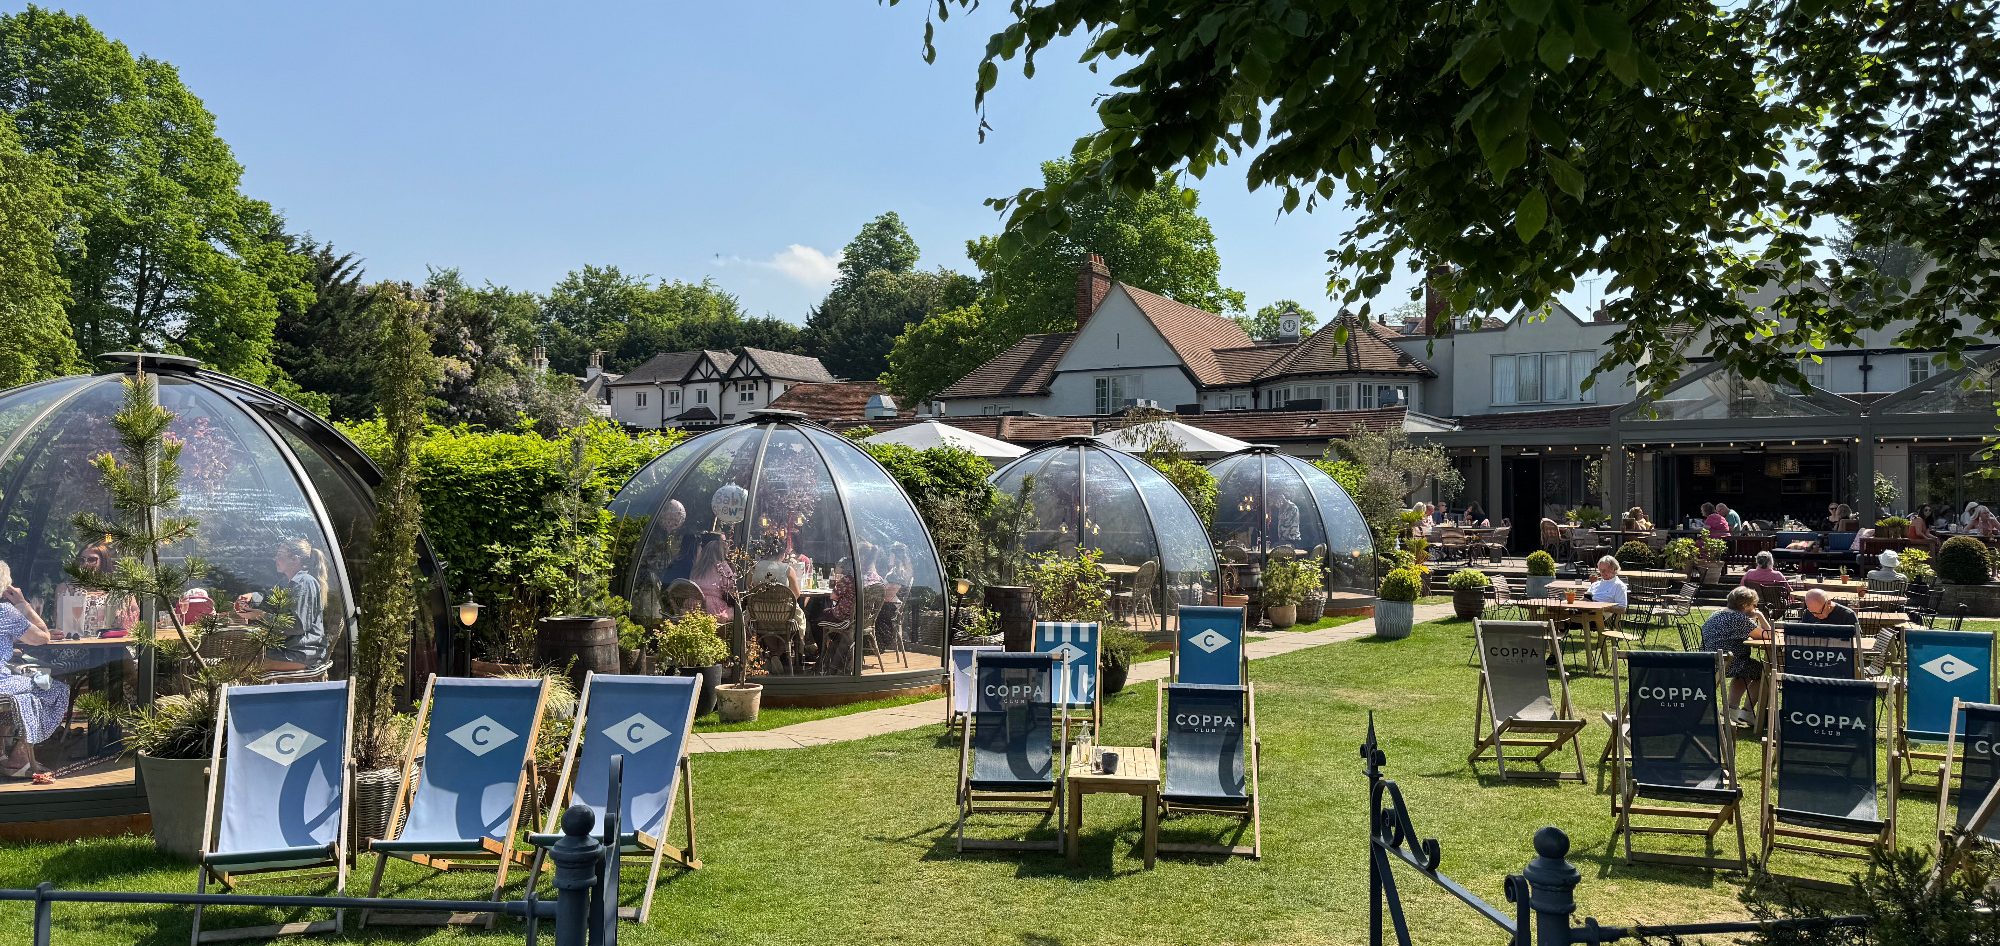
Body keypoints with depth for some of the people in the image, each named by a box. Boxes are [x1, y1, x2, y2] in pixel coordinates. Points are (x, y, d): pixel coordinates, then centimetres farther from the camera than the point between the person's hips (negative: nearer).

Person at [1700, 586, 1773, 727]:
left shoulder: (1717, 614, 15)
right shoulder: (1739, 618, -15)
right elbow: (1767, 635, -13)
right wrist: (1760, 616, 0)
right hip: (1725, 664, -10)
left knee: (1747, 668, 34)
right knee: (1762, 669, 11)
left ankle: (1732, 709, 27)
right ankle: (1747, 712, 14)